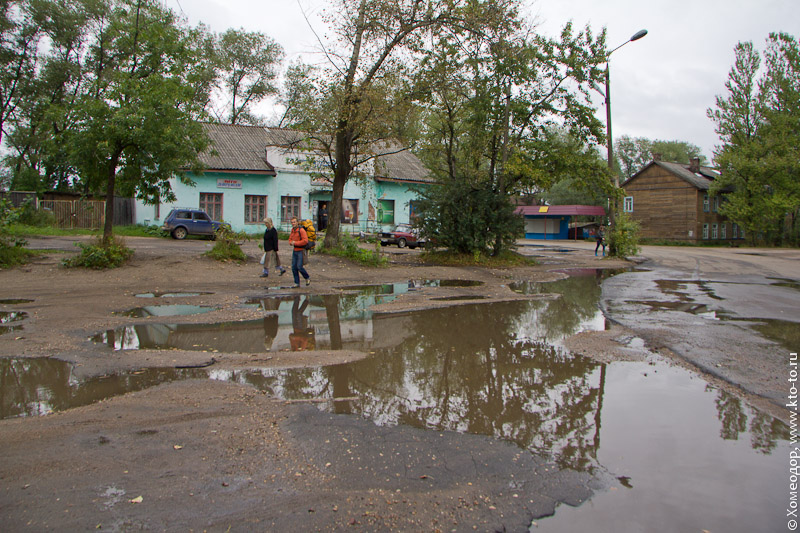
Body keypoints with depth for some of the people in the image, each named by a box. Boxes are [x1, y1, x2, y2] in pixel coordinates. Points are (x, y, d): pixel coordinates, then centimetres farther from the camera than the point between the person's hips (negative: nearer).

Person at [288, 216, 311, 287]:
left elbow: (305, 241, -23)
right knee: (294, 267, 4)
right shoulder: (293, 230, 9)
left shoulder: (301, 230, -15)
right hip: (295, 251, 8)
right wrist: (291, 243, -3)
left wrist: (295, 243, -18)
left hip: (301, 251, -7)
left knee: (299, 267, -10)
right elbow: (290, 239, 21)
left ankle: (307, 278, 14)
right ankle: (297, 283, 12)